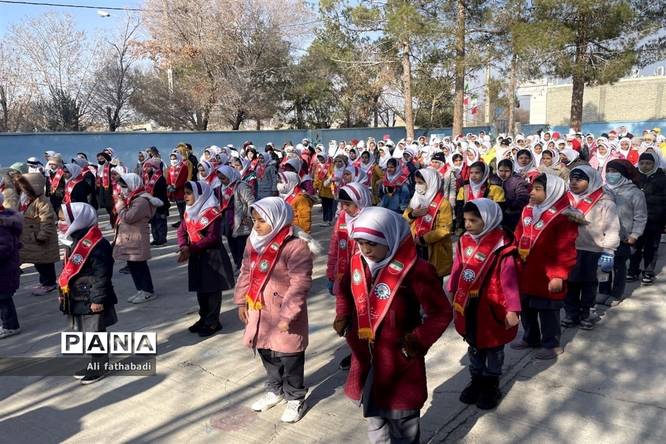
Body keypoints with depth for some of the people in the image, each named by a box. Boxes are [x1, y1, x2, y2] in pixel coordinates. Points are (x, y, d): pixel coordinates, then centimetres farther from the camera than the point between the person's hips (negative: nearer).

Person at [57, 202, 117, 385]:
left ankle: (99, 367, 17)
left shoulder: (97, 245, -22)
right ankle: (94, 364, 31)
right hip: (77, 299, 10)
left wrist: (98, 299, -21)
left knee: (94, 334, 3)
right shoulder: (74, 241, 9)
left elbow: (102, 275, -22)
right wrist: (63, 292, 22)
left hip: (91, 300, -10)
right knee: (83, 333, 18)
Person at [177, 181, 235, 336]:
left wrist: (190, 249, -23)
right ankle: (204, 318, 30)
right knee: (200, 289, 16)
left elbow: (213, 237, -21)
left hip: (212, 255, -8)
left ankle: (213, 322, 12)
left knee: (212, 289, 2)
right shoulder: (189, 211, 8)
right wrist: (184, 247, -15)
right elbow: (182, 231, 6)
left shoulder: (212, 211, -17)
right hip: (196, 256, 8)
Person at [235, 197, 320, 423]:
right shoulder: (254, 242, 3)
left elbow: (300, 285, -23)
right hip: (259, 311, 7)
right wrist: (242, 301, 13)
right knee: (267, 353, 22)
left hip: (283, 315, -7)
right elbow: (246, 273, 14)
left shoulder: (295, 246, -21)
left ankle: (295, 398, 30)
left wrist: (287, 315, -24)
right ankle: (275, 390, 44)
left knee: (289, 358, 8)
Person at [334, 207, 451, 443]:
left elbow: (441, 313, -15)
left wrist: (418, 340, -20)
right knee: (371, 408, 26)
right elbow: (344, 290, 17)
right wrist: (343, 316, 3)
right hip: (364, 357, 6)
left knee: (400, 416, 13)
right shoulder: (357, 262, -4)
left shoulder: (415, 270, -23)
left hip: (399, 360, -6)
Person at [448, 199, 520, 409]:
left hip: (492, 308, -6)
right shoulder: (464, 241, -2)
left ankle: (491, 385, 32)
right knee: (474, 346, 21)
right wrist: (451, 295, 17)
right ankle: (477, 380, 39)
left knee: (493, 348, 15)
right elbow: (457, 271, 10)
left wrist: (512, 309, -19)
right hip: (467, 306, 6)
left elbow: (509, 280, -19)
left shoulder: (501, 246, -20)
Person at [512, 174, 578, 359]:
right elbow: (518, 239, 14)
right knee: (526, 309, 19)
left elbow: (565, 250, -18)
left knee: (548, 312, 7)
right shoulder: (527, 211, 7)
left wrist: (558, 275, -22)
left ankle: (552, 344, 25)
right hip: (525, 274, 7)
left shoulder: (563, 217, -16)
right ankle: (530, 338, 38)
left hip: (547, 277, -7)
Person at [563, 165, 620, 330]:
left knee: (588, 283, 10)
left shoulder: (604, 201, -8)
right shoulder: (566, 198, 6)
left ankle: (587, 313, 27)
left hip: (592, 250, -4)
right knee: (570, 282, 9)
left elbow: (612, 228, -10)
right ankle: (572, 313, 24)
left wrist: (608, 252, -13)